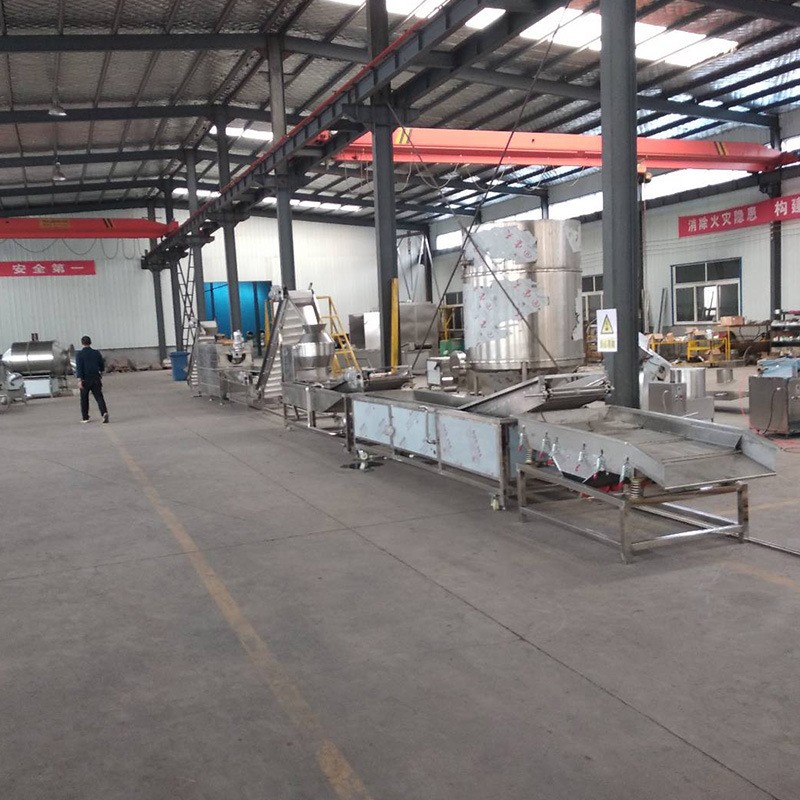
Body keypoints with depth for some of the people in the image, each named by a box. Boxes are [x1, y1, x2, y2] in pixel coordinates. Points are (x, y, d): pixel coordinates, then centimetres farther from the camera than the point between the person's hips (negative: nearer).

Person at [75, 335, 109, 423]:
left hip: (85, 380, -2)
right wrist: (100, 373, 33)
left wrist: (79, 380, -19)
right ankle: (104, 412, -24)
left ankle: (85, 418, 19)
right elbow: (102, 367, 12)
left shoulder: (79, 354, -5)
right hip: (96, 379, 2)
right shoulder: (97, 353, 4)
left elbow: (78, 367, -15)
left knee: (84, 399, 12)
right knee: (99, 397, -1)